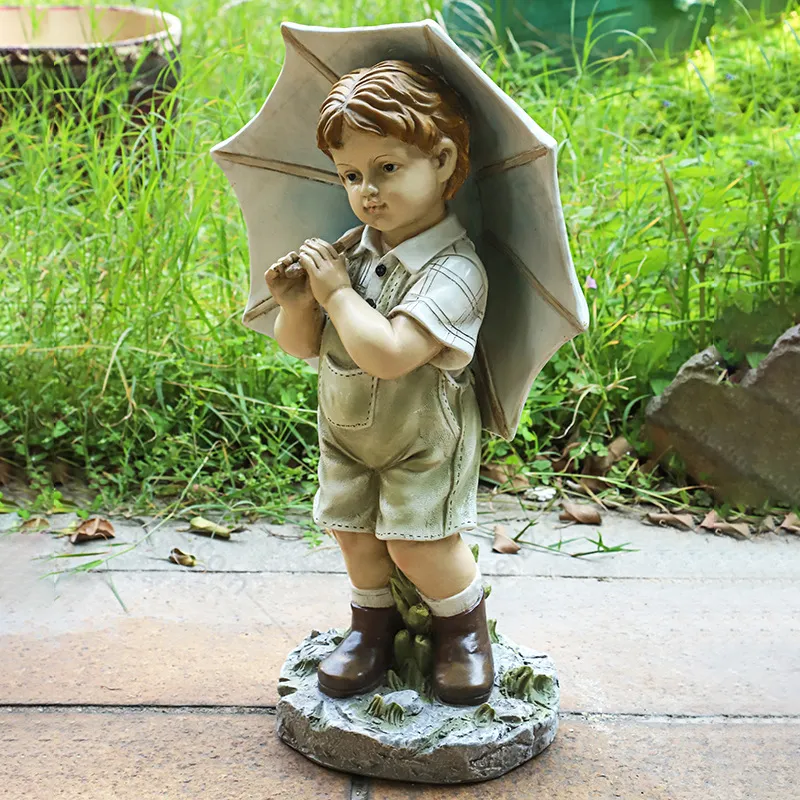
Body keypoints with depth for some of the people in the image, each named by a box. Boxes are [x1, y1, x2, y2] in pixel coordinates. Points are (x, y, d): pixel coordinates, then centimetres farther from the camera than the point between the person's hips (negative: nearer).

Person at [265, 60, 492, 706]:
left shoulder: (453, 271, -28)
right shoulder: (351, 251, -7)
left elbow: (387, 354, -40)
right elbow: (301, 345, -1)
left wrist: (338, 293, -29)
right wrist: (298, 303, -22)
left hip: (424, 443, -6)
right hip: (347, 433, 6)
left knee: (418, 543, -6)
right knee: (354, 532, 13)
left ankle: (465, 629, 22)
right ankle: (373, 625, 36)